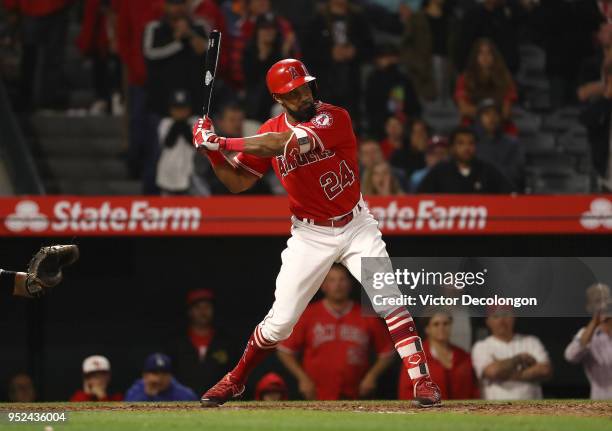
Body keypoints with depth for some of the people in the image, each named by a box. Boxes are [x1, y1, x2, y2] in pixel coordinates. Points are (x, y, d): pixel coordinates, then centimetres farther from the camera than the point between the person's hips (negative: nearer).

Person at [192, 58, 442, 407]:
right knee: (279, 322, 1)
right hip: (310, 235, 2)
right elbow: (238, 182, 3)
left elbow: (284, 143, -32)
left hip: (355, 226, -2)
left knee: (389, 300, -18)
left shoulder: (335, 118, -19)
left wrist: (222, 142, -30)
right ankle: (234, 381, 22)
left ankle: (422, 379, -12)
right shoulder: (270, 132, -4)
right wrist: (213, 152, -14)